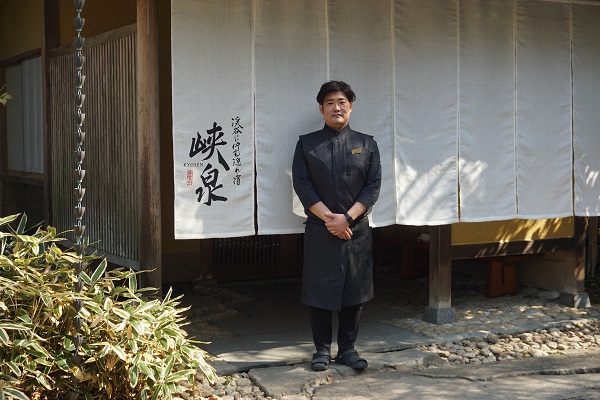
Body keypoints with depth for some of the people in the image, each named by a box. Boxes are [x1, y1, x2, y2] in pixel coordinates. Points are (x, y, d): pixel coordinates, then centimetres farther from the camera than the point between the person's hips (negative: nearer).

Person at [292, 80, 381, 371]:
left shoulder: (366, 144, 7)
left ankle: (347, 348, 18)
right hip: (319, 230, -1)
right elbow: (302, 184, -4)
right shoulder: (306, 144, 4)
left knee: (354, 290, 5)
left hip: (357, 230, 1)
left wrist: (347, 218, -12)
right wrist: (328, 217, -14)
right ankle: (322, 350, 14)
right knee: (319, 290, 2)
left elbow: (373, 186, 0)